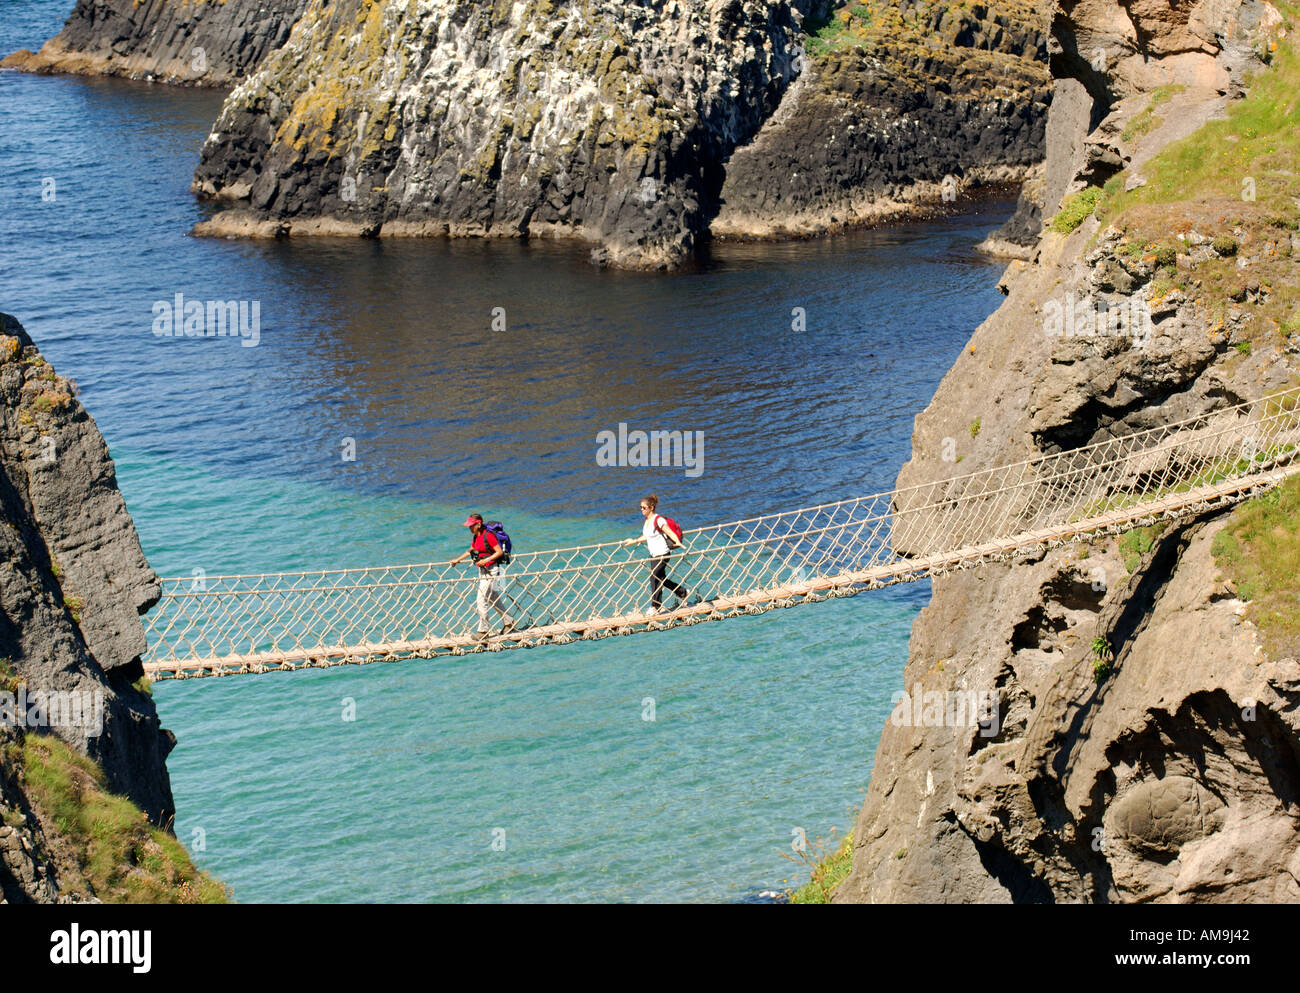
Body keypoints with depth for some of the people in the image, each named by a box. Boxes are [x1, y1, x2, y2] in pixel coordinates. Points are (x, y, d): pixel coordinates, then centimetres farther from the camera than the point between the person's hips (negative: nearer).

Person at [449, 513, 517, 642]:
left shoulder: (488, 536, -18)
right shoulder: (475, 537, 9)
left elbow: (500, 552, -17)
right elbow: (471, 551, 27)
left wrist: (485, 560, -23)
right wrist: (458, 560, 27)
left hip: (491, 571, -9)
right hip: (482, 570, 9)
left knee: (482, 599, -11)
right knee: (493, 599, 18)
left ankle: (483, 631, -6)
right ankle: (508, 622, 31)